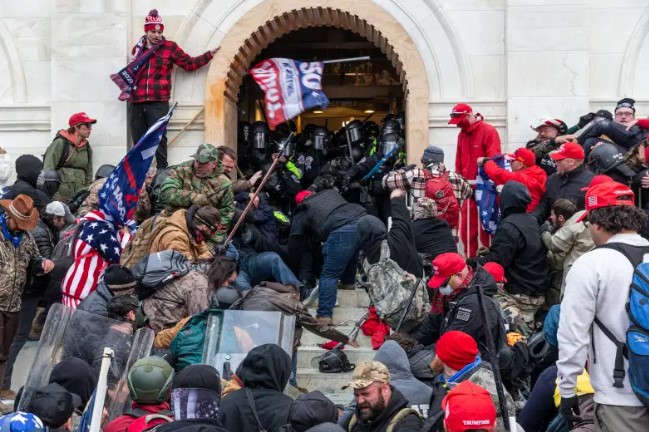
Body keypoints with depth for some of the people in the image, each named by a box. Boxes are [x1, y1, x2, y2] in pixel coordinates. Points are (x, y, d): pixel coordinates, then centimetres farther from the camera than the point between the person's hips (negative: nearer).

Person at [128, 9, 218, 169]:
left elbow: (189, 64, 6)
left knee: (159, 140, -4)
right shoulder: (137, 49, 14)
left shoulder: (169, 47, 4)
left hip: (158, 103, -4)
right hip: (136, 103, 4)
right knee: (138, 142, 7)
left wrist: (209, 55, -1)